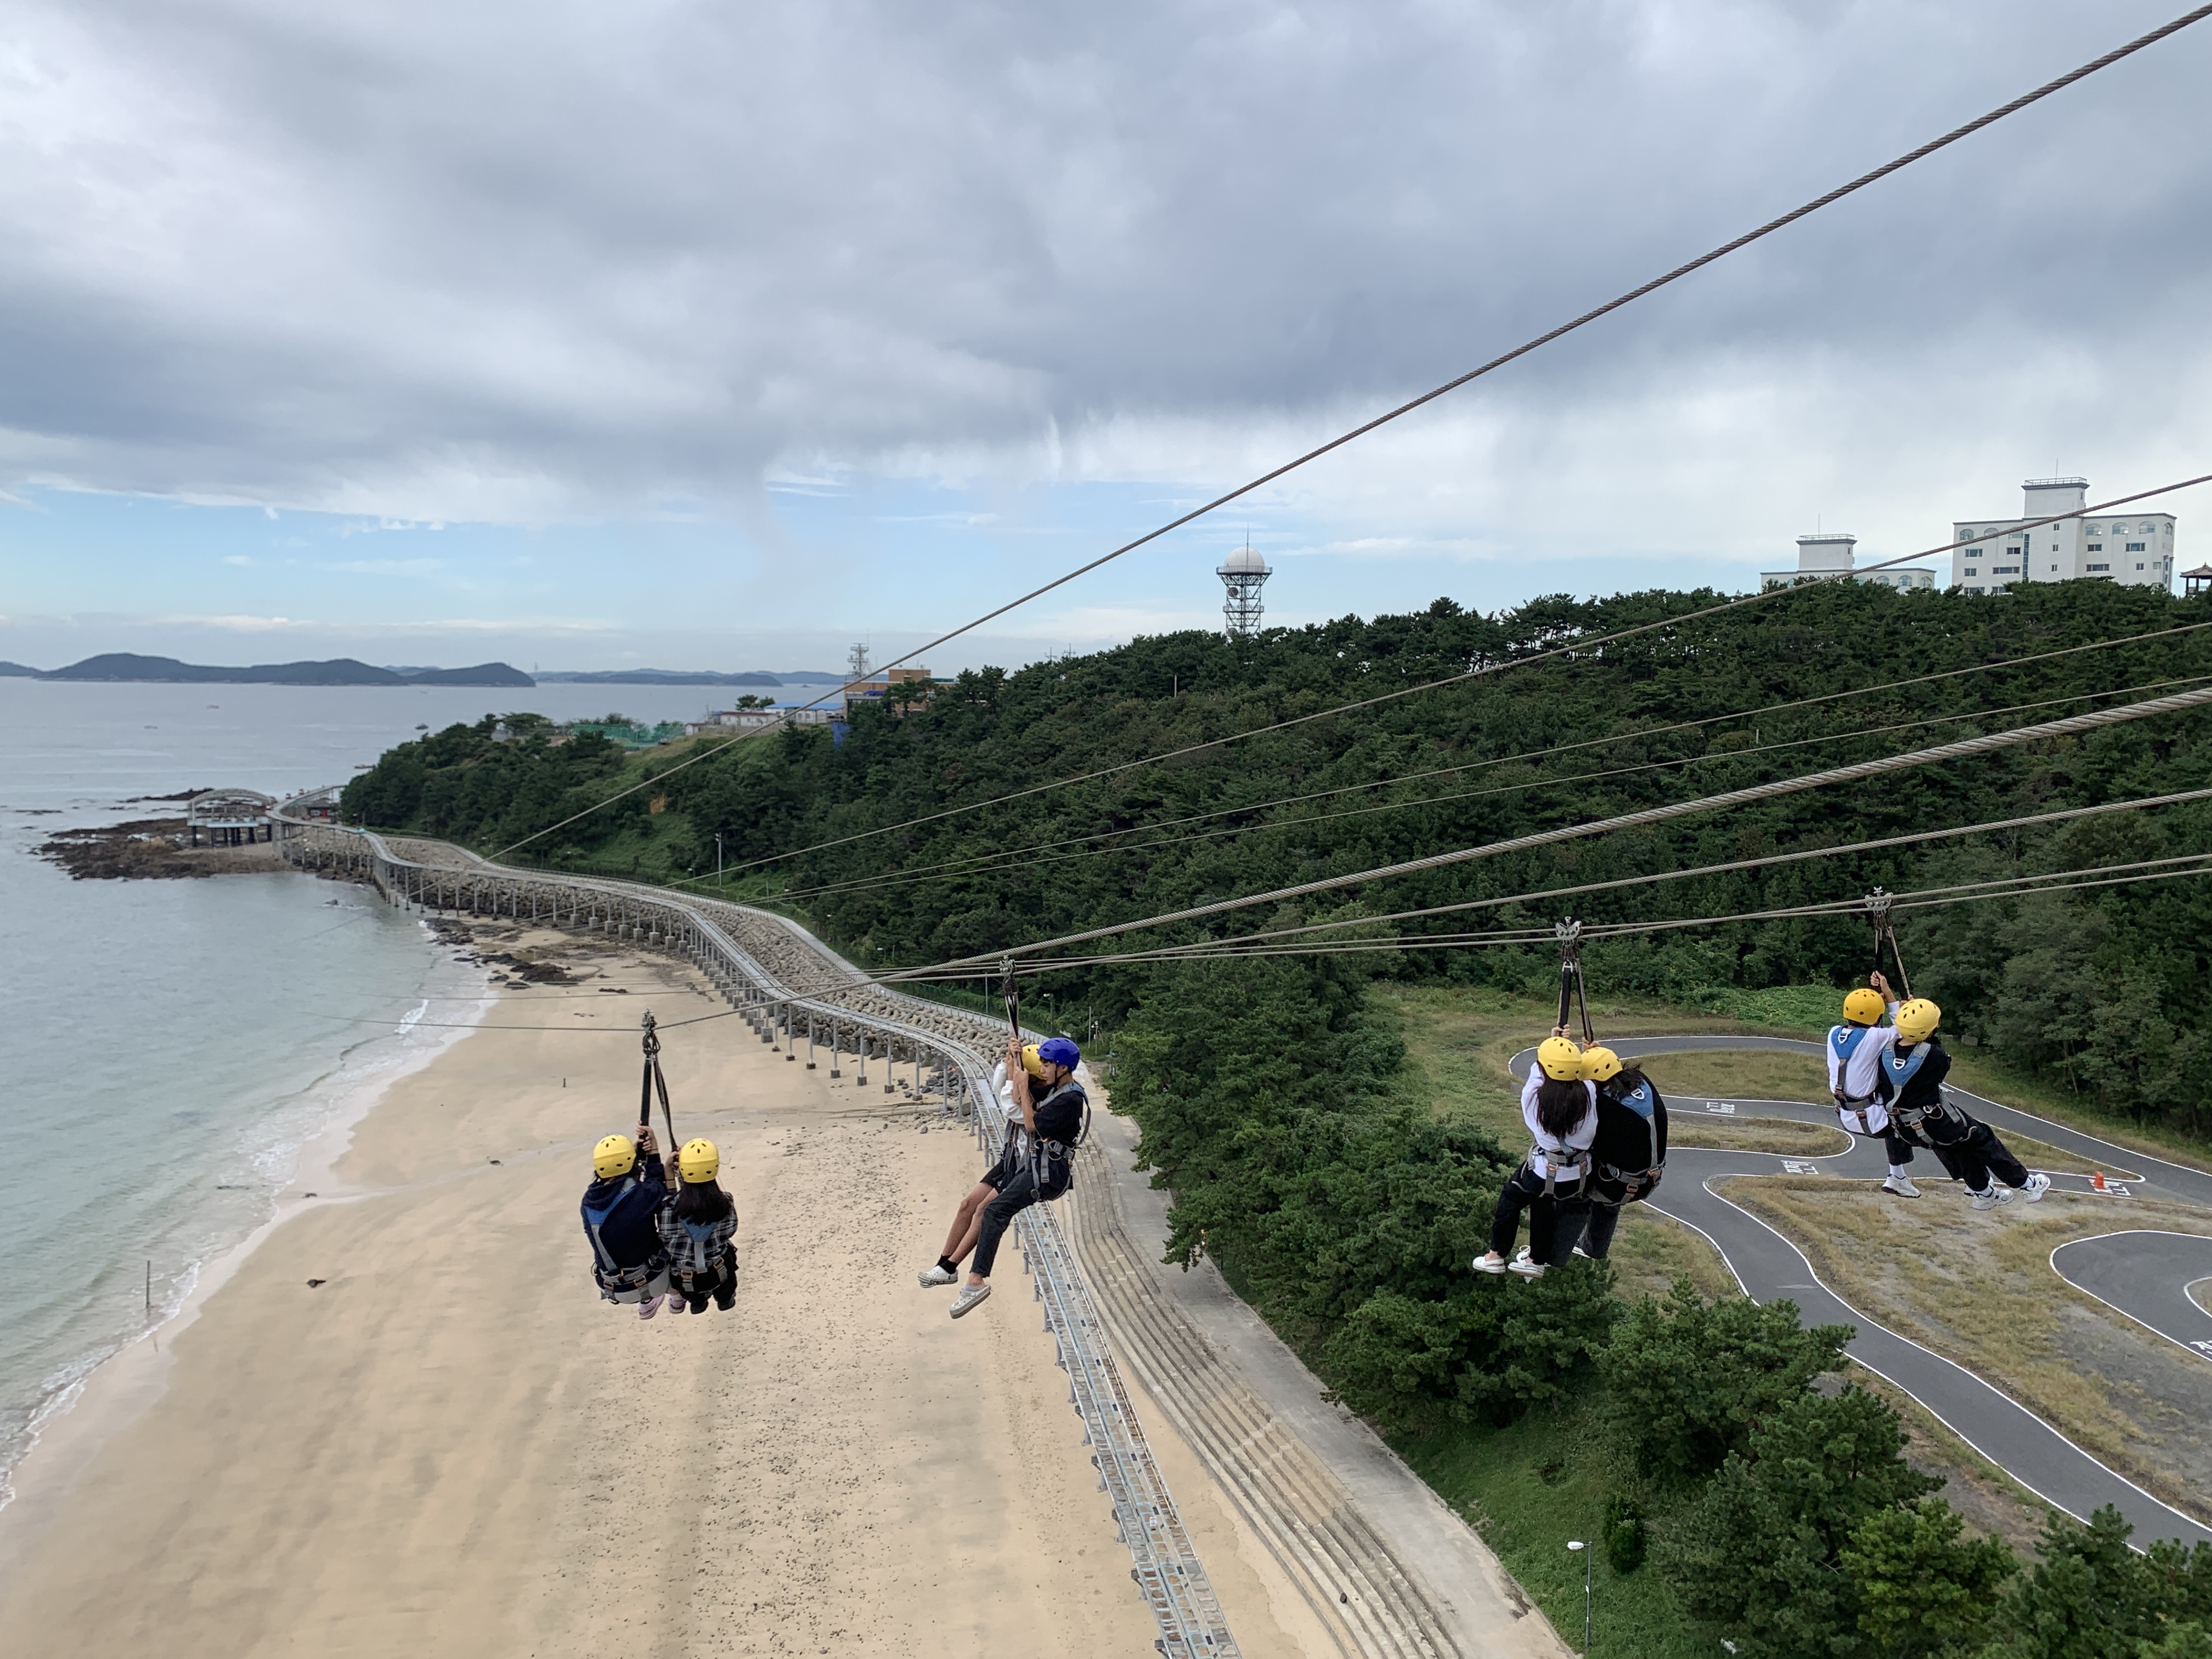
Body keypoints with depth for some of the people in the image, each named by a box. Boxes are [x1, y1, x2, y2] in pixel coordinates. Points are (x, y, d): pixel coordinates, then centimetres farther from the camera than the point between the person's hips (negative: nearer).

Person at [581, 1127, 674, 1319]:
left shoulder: (589, 1201, -10)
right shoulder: (640, 1196, -26)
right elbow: (659, 1188, -5)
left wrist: (636, 1151, 5)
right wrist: (652, 1151, 1)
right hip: (651, 1282, -5)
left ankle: (646, 1303, 46)